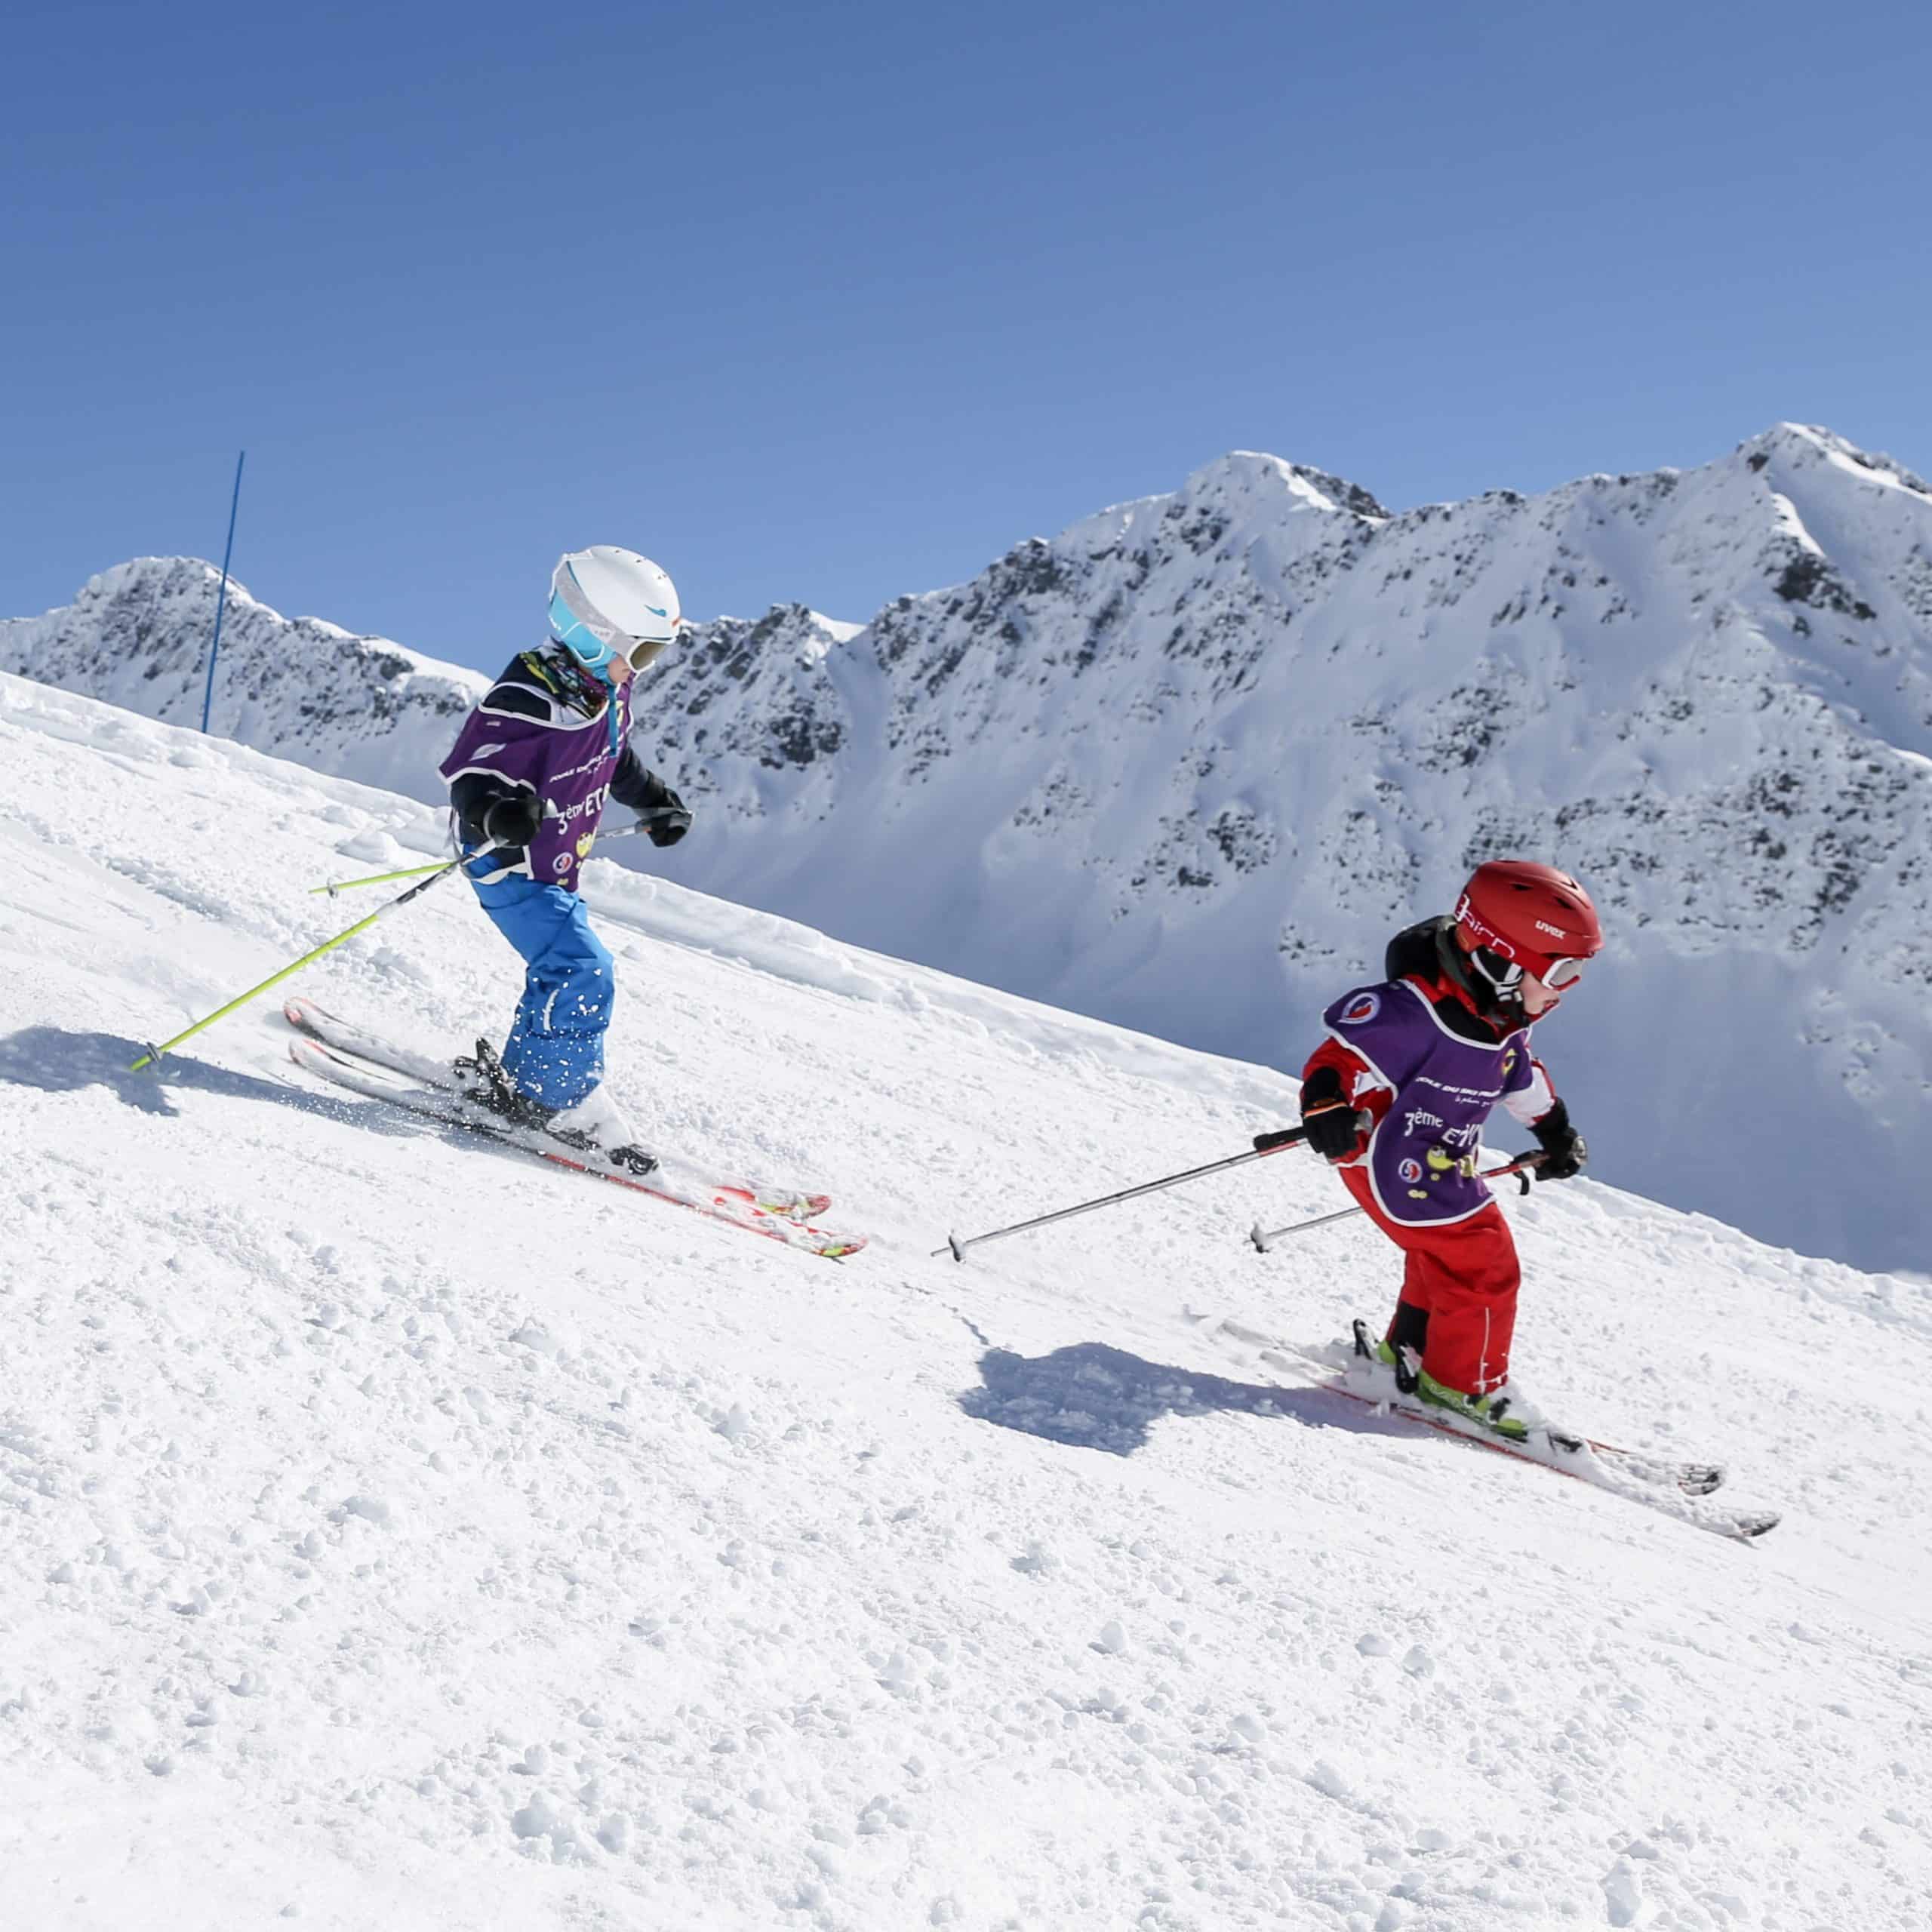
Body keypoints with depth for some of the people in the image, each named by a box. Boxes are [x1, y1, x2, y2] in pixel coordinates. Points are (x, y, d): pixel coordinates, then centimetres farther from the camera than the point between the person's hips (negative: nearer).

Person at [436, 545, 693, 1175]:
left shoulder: (609, 687, -1)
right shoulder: (528, 701, -29)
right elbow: (468, 774, -30)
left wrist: (655, 799, 23)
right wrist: (497, 815, -50)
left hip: (555, 868, 10)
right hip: (511, 865, -10)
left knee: (561, 972, 20)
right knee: (582, 973, -20)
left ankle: (517, 1077, 36)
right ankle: (566, 1100, -8)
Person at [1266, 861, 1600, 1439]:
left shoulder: (1502, 1012, -1)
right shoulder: (1420, 1010, -31)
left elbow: (1517, 1070, 19)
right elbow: (1345, 1049, -30)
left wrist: (1555, 1129, 29)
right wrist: (1328, 1104, -49)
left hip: (1444, 1162, 9)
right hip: (1395, 1162, -9)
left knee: (1446, 1257, 22)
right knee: (1483, 1266, -5)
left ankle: (1410, 1353, 42)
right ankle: (1466, 1384, 15)